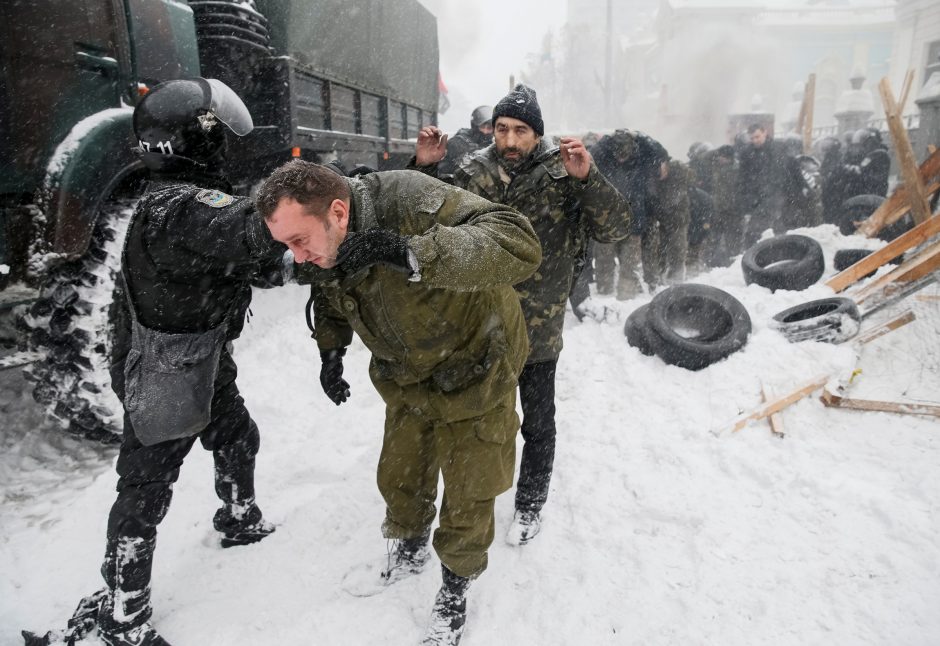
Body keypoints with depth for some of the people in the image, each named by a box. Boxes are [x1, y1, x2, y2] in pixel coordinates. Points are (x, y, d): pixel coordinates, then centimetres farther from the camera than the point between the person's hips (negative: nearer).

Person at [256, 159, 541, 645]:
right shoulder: (321, 252, -12)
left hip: (474, 373, -5)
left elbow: (520, 245, -45)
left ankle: (455, 589, 36)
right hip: (408, 379, 6)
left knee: (468, 495, 8)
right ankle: (409, 552, 51)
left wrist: (410, 253, -53)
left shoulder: (410, 201, -35)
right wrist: (331, 350, -7)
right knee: (399, 478, 20)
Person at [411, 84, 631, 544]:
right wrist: (424, 168, -10)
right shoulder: (472, 172, -3)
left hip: (538, 330, -3)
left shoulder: (563, 177, -10)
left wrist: (587, 178, -33)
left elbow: (614, 229, -18)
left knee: (537, 423, 14)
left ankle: (530, 505, 39)